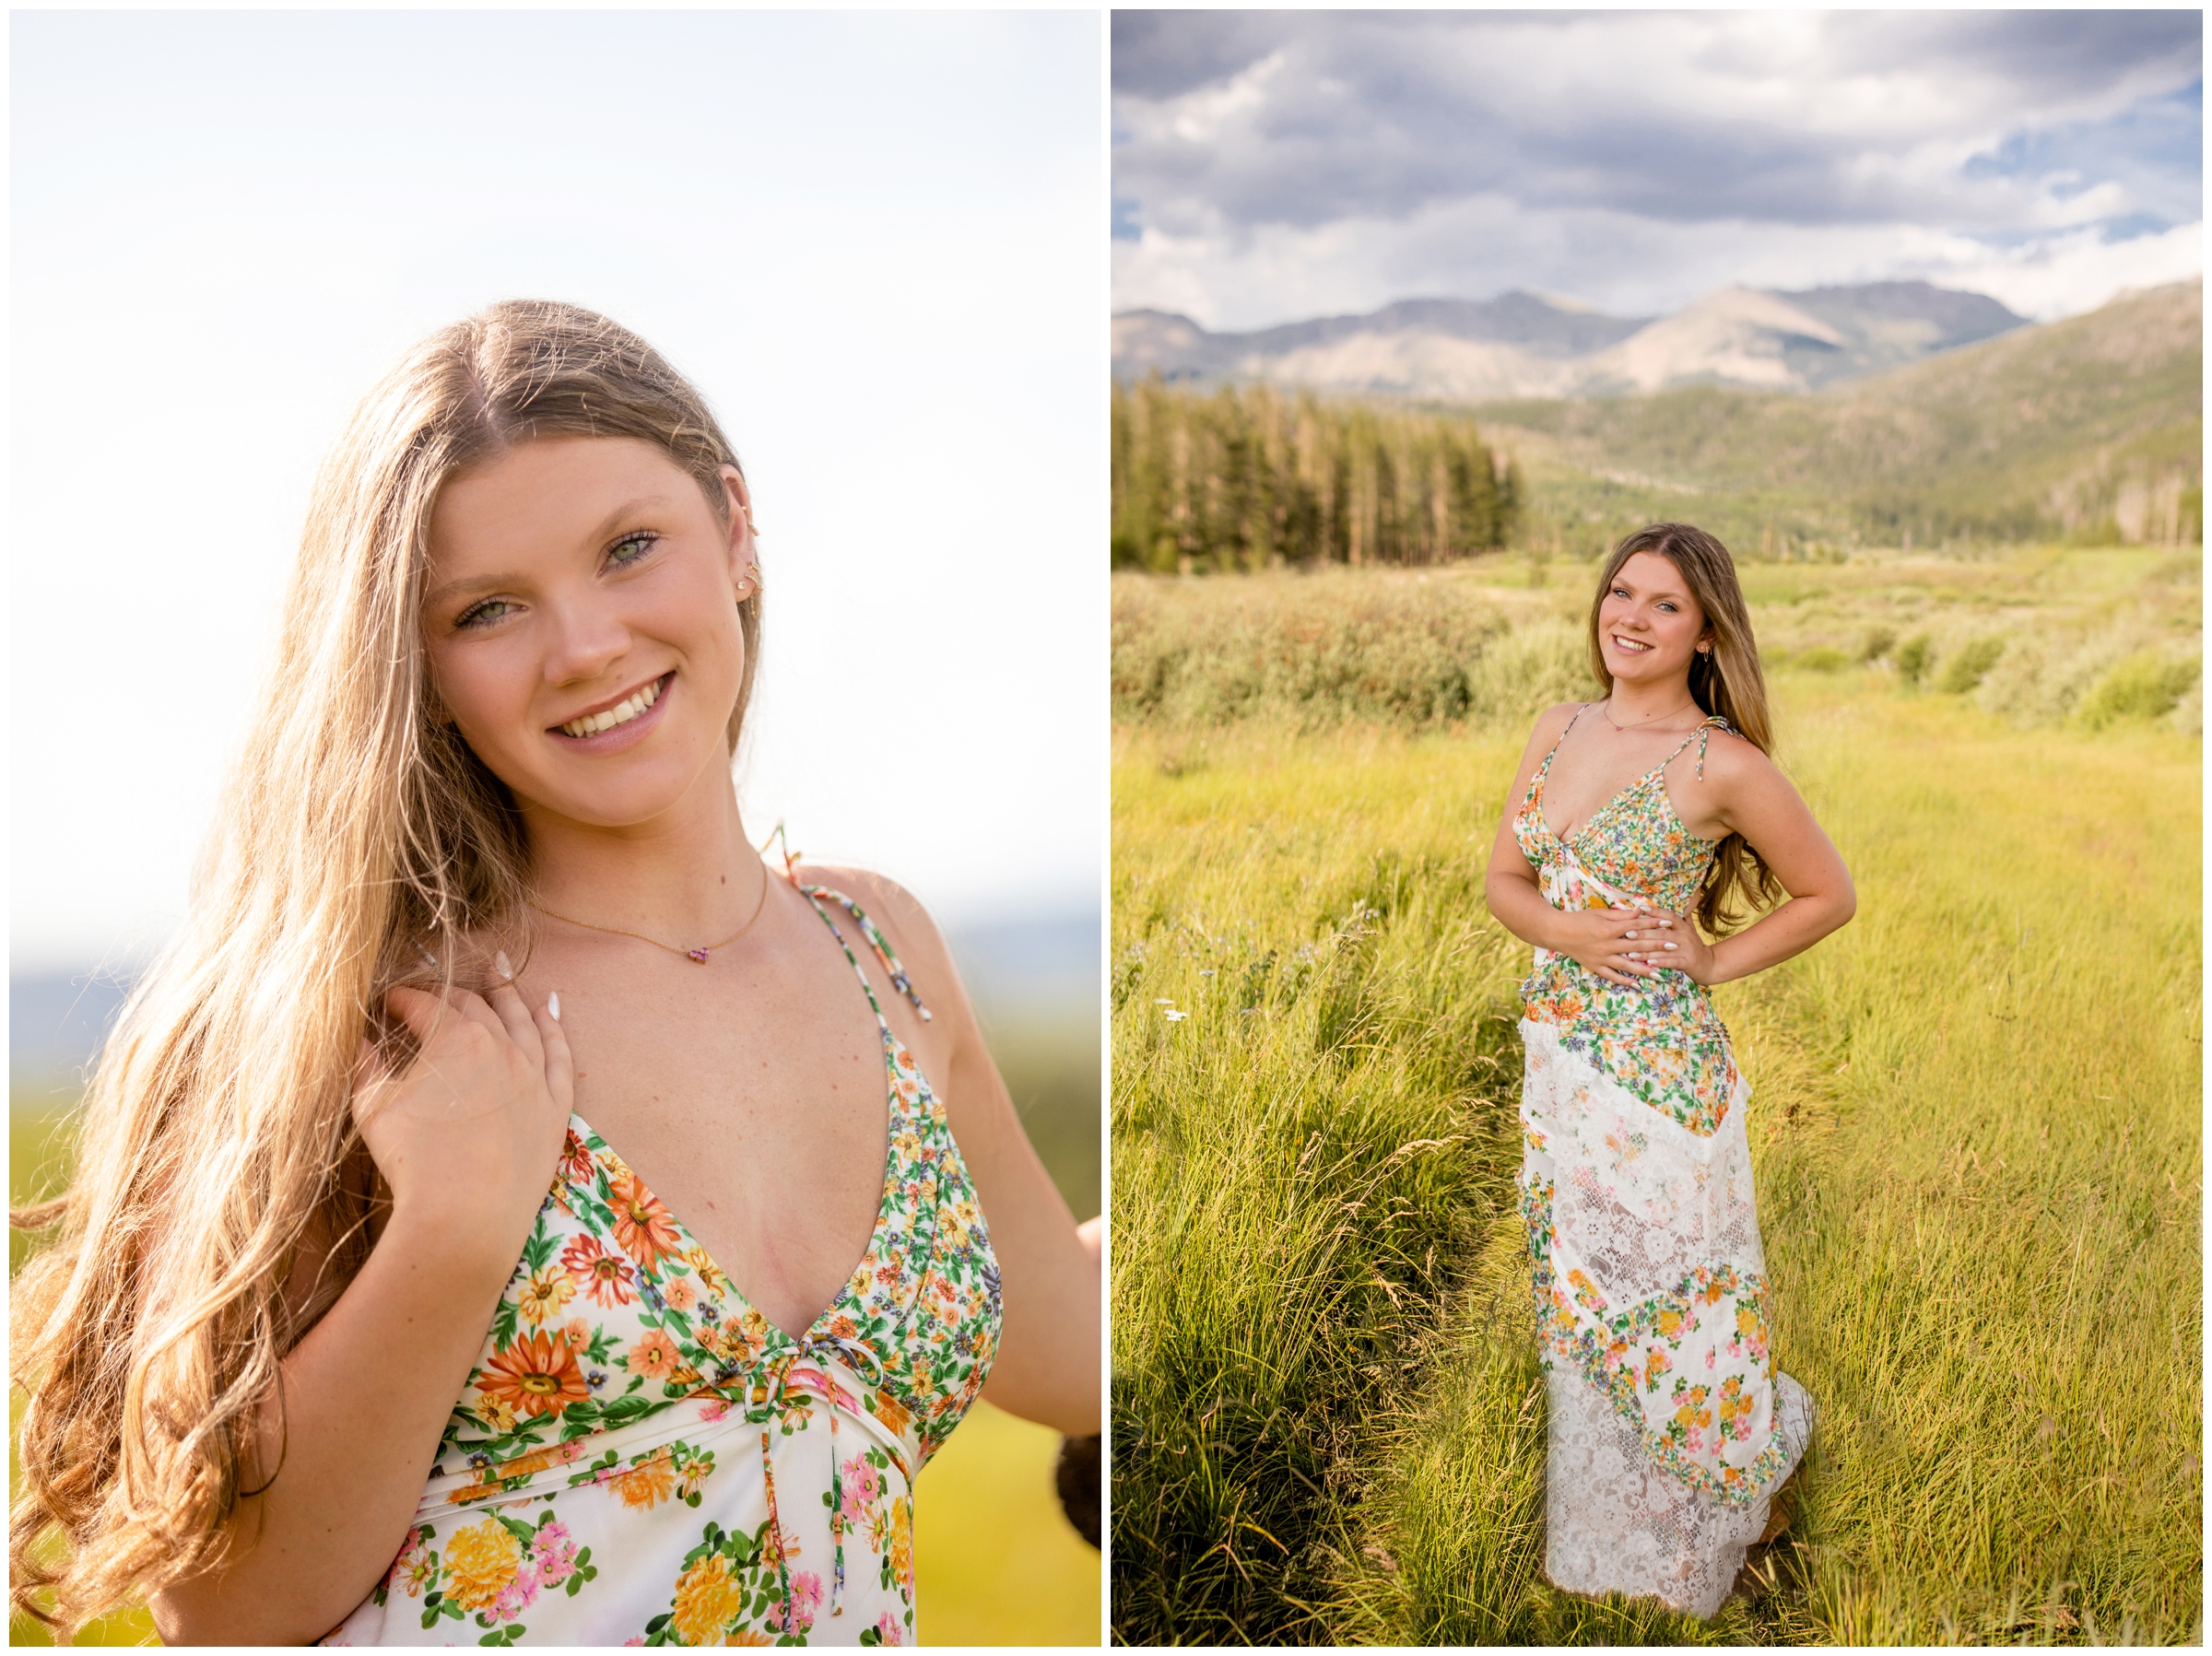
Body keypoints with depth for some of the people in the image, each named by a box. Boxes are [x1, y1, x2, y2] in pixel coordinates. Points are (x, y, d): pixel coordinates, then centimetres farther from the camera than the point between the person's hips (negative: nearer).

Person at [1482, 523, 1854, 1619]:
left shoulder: (1723, 765, -11)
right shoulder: (1559, 731, 5)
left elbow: (1828, 895, -1)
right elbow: (1503, 880, 9)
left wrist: (1715, 959, -9)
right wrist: (1566, 931, -10)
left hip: (1659, 1062, -6)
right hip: (1557, 1052, 6)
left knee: (1668, 1301, 4)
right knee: (1580, 1300, 17)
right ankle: (1603, 1530, 37)